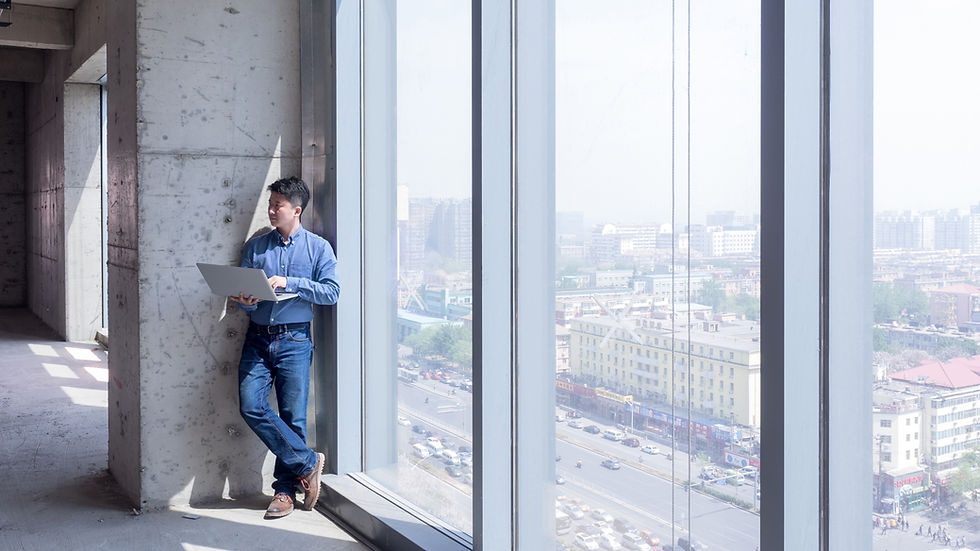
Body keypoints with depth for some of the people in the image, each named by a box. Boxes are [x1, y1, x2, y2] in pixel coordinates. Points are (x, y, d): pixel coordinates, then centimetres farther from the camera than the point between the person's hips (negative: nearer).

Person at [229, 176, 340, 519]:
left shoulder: (318, 247, 5)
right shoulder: (255, 246, 13)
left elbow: (331, 292, -5)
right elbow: (242, 288, 12)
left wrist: (289, 283, -15)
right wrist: (245, 301, -12)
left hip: (295, 340, -3)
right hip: (258, 338, 3)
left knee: (293, 417, -1)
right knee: (251, 406, -13)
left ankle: (285, 489, 14)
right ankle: (308, 463, 1)